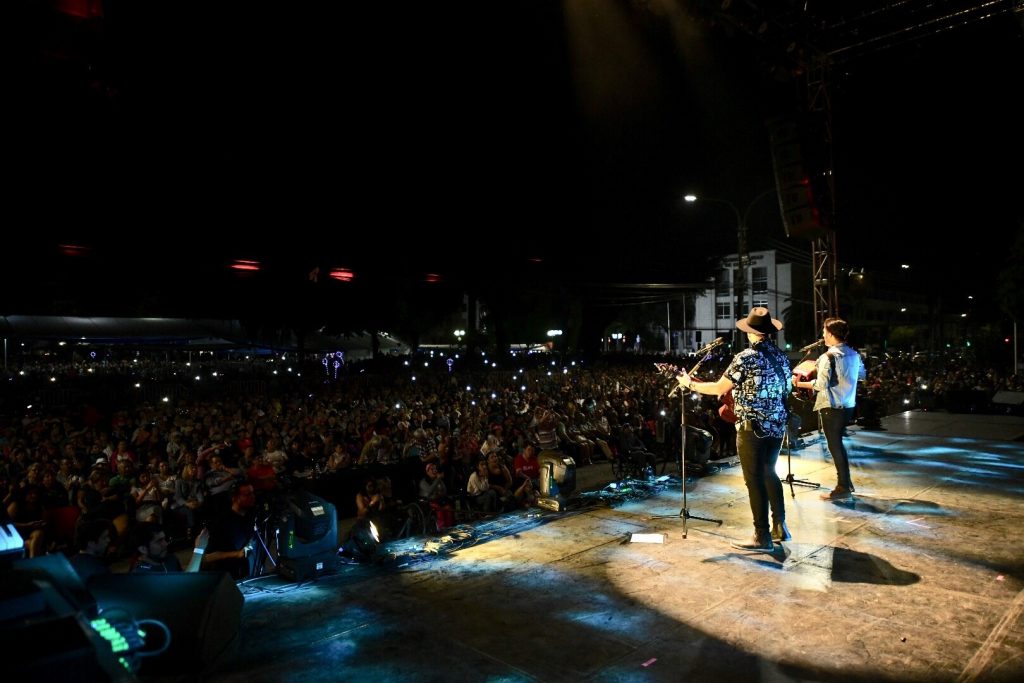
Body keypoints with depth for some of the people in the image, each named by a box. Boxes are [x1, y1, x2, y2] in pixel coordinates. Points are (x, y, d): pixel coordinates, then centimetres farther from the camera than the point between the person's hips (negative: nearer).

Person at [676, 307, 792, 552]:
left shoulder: (745, 357, -15)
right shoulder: (782, 357, 6)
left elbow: (719, 388, -12)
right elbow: (786, 389, 15)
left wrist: (690, 384, 0)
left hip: (753, 427, -7)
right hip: (777, 425, 7)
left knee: (754, 479, 0)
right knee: (769, 473, 21)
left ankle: (762, 537, 5)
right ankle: (779, 526, 27)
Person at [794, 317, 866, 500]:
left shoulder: (828, 357, -18)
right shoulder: (854, 354, 6)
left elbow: (821, 385, -21)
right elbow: (862, 375, 20)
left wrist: (800, 384, -10)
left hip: (831, 408, -8)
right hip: (848, 406, 8)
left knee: (834, 446, 2)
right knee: (838, 443, 21)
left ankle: (843, 488, 9)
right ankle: (846, 482, 28)